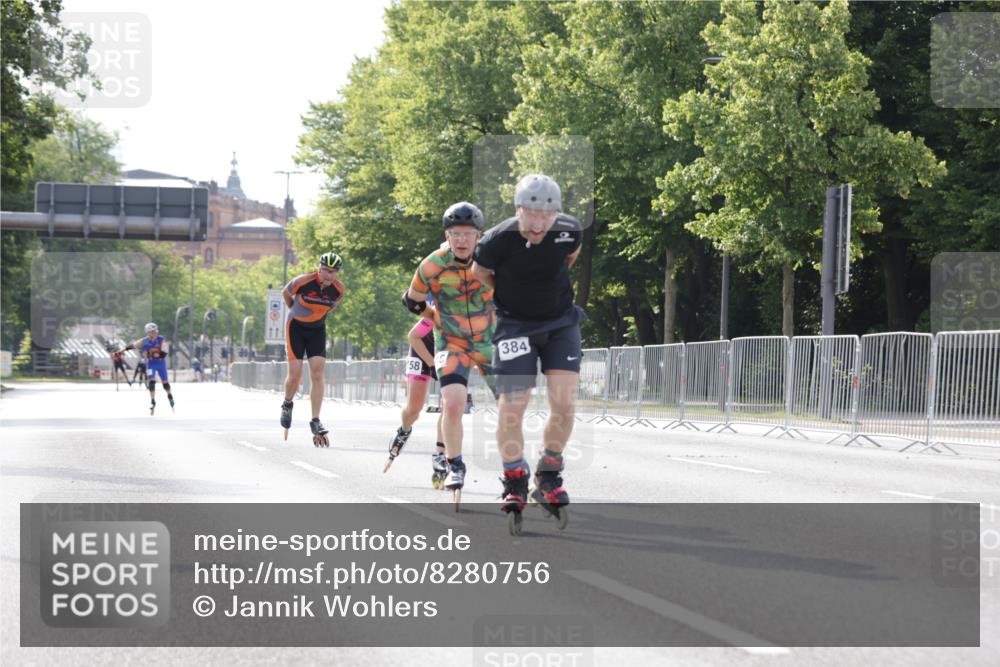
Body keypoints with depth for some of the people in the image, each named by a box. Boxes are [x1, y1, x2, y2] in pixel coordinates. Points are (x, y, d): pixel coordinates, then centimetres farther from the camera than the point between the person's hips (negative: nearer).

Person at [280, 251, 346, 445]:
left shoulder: (339, 289, -14)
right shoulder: (303, 281, -24)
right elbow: (285, 293, -2)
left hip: (317, 329, 3)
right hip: (296, 326, -3)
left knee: (317, 373, -10)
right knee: (295, 375, -8)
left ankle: (315, 422, -8)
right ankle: (287, 405, 23)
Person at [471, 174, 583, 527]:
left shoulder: (569, 231, -16)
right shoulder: (496, 241, -24)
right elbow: (479, 275, -2)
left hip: (561, 322, 2)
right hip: (515, 325, -2)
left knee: (564, 403, -10)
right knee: (512, 406, -10)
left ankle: (549, 476, 10)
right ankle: (515, 482, 9)